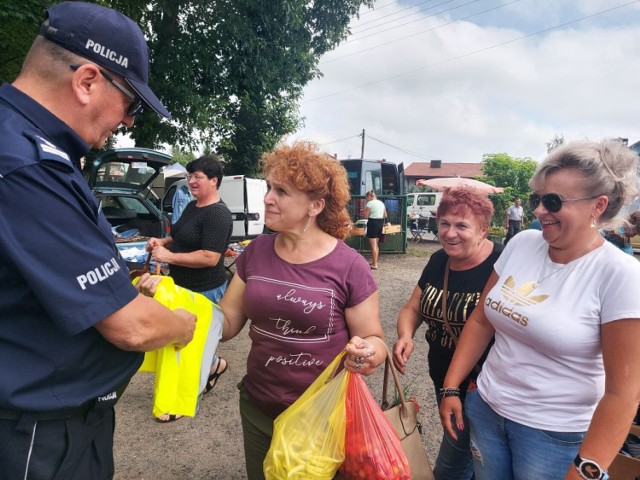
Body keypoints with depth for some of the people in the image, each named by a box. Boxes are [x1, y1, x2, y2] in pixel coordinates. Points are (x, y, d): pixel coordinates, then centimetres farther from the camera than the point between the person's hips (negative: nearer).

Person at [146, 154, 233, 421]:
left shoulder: (218, 214, -21)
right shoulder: (191, 207, 9)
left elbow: (210, 257, -28)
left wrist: (169, 257, -24)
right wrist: (162, 242, 3)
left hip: (205, 291, -9)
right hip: (183, 286, 9)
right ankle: (215, 365, 45)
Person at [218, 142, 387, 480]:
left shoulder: (349, 267, -17)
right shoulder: (255, 252, -4)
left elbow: (374, 340, -8)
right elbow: (227, 322, -1)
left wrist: (369, 352, -31)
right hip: (257, 410, 5)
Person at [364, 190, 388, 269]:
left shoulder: (370, 203, -11)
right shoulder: (381, 203, 13)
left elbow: (366, 216, -12)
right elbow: (385, 215, 18)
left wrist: (365, 209, 5)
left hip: (373, 223, -8)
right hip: (380, 223, 9)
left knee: (373, 245, -7)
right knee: (376, 244, 18)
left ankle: (375, 265, -8)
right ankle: (374, 262, 27)